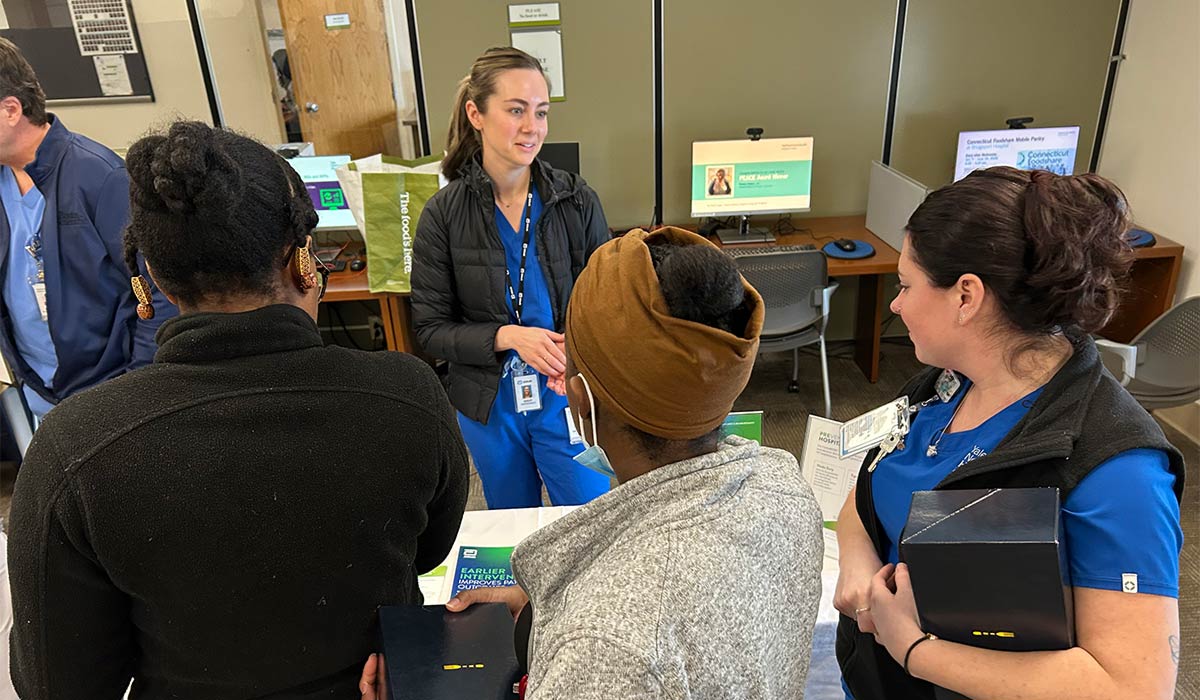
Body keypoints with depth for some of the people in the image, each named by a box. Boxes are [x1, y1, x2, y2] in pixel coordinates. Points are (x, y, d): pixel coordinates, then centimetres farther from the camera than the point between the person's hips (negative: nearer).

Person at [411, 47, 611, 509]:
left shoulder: (576, 200, -8)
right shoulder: (444, 214, -10)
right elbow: (430, 328, -9)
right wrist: (507, 337, -25)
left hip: (566, 398, 0)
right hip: (490, 405, 1)